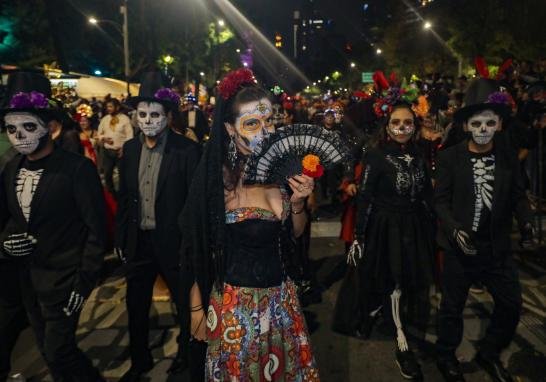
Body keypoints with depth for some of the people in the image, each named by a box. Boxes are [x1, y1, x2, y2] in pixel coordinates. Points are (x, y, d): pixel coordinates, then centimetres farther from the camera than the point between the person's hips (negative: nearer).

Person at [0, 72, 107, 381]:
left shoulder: (78, 168, -16)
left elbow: (97, 229, -15)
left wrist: (84, 282, -16)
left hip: (63, 280, -6)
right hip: (26, 278, 7)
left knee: (59, 353, -1)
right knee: (48, 349, 18)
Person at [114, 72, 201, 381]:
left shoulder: (187, 150, -14)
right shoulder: (130, 148, 3)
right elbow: (125, 197, 9)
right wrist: (121, 238, 9)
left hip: (173, 241, -5)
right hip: (138, 242, 6)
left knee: (185, 303, 13)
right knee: (136, 305, 20)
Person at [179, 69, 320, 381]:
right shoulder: (219, 179, -19)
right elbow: (203, 249, -12)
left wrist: (298, 203, -11)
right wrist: (197, 308, -8)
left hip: (282, 296, 5)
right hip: (236, 304, -5)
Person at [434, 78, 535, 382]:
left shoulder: (509, 157, 1)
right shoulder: (450, 158, -8)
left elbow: (518, 196, 5)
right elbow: (441, 200, -7)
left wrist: (527, 222, -13)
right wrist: (454, 229, -21)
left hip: (498, 247, 3)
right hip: (460, 246, -3)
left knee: (512, 303, 13)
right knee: (453, 306, 11)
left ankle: (489, 354, 38)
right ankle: (446, 357, 35)